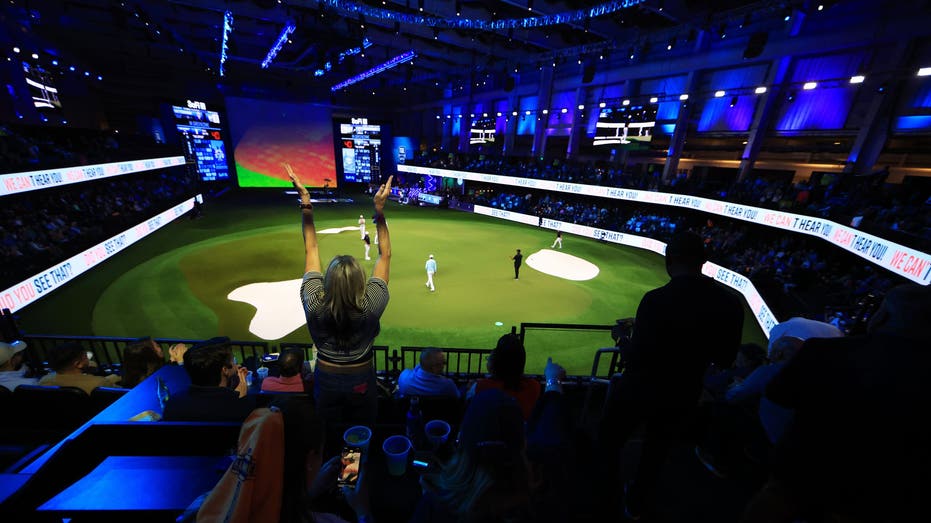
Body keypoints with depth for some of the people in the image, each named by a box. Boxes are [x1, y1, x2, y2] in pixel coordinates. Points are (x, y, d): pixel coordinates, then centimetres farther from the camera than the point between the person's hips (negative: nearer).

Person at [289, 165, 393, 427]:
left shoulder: (314, 304, -28)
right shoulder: (371, 306, -32)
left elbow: (311, 251, -16)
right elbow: (385, 255, -21)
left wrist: (306, 206, -18)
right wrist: (380, 211, -24)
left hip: (326, 382, 2)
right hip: (361, 383, -1)